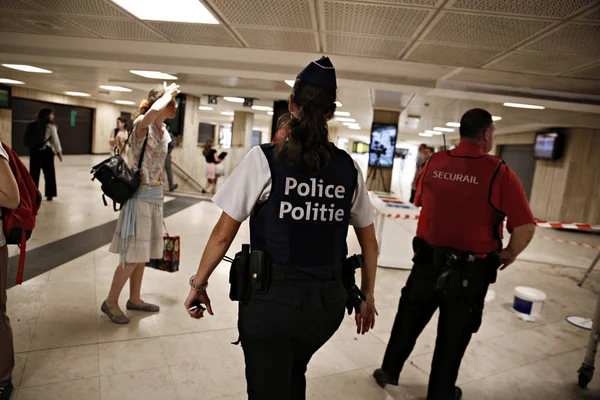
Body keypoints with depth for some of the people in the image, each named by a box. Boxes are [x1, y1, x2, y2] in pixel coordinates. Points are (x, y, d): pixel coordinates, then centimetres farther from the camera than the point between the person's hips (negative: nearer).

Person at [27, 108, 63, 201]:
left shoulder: (32, 125, 9)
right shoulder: (50, 126, -5)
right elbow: (55, 140, -4)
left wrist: (31, 149, 15)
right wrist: (59, 152, 4)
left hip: (34, 151, 5)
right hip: (46, 151, -5)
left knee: (34, 173, 8)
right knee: (49, 173, 3)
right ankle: (49, 194, 4)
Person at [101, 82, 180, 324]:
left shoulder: (165, 134, 12)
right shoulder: (142, 125, -12)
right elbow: (154, 111, -38)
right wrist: (168, 93, -18)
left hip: (156, 195, 8)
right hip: (141, 195, -8)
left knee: (143, 254, 15)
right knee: (133, 256, -2)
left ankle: (134, 299, 29)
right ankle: (110, 302, 16)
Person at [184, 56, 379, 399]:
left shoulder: (265, 159, -10)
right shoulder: (349, 168, 1)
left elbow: (223, 235, -8)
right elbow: (370, 245, 7)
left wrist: (199, 284, 6)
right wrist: (367, 298, 19)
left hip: (271, 298, -4)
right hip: (328, 300, 4)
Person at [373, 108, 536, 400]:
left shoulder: (434, 162, -3)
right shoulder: (500, 173, -15)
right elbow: (526, 227, -16)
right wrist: (509, 254, 2)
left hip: (428, 260, 3)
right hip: (471, 269, -3)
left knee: (409, 318, 21)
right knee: (454, 333, 16)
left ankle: (389, 372, 38)